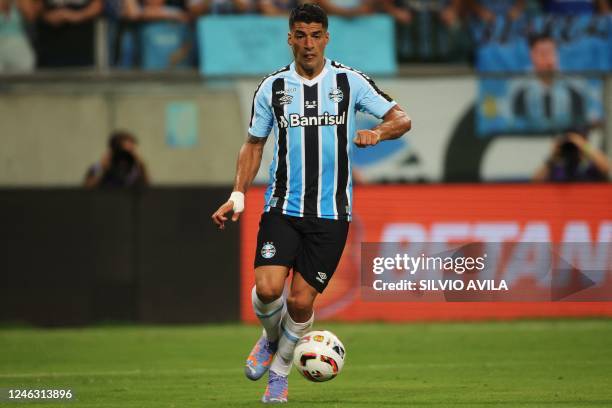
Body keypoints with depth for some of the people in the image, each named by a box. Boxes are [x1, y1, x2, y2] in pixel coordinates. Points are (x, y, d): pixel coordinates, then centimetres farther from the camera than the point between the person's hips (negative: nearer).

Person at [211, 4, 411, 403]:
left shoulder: (350, 82, 0)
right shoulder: (272, 87, 4)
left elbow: (402, 119, 0)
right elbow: (254, 145, 14)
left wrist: (377, 133, -22)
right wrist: (238, 195, 3)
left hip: (331, 211, -1)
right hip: (283, 208, 1)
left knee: (301, 300, -5)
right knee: (268, 288, -17)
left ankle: (280, 370, 20)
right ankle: (271, 339, 17)